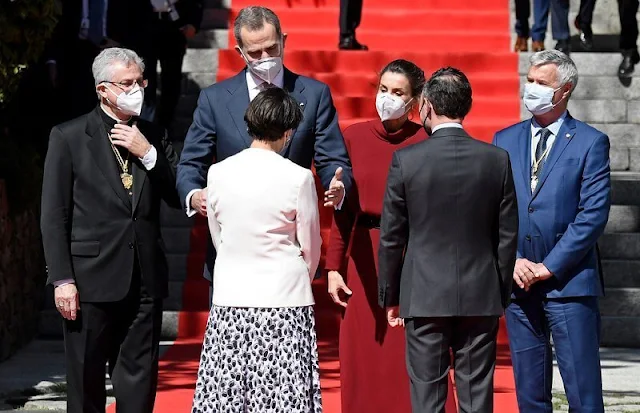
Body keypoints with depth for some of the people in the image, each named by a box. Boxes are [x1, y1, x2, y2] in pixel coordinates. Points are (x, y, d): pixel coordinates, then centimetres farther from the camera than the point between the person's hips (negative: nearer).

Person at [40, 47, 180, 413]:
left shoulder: (153, 137, 11)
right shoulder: (69, 137, -1)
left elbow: (179, 197, 6)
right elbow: (54, 215, -3)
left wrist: (149, 154, -7)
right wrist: (62, 279, -10)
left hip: (145, 281, 4)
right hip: (92, 280, -3)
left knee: (140, 381, 5)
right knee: (86, 382, 4)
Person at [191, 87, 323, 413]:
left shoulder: (218, 173, 0)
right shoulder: (298, 178, -9)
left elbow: (218, 239, 11)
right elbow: (310, 247, 1)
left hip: (230, 300, 3)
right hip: (284, 300, -3)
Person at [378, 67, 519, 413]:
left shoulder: (406, 160, -7)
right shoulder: (497, 160, -1)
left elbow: (391, 238, -2)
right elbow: (507, 237, 4)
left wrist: (389, 297, 8)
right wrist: (501, 295, 14)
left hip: (424, 297, -2)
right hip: (481, 297, 2)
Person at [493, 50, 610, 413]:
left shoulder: (590, 142, -1)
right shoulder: (505, 140, 12)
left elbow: (594, 214, -8)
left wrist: (549, 267, -12)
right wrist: (512, 259, -6)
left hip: (568, 283, -4)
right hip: (518, 283, 4)